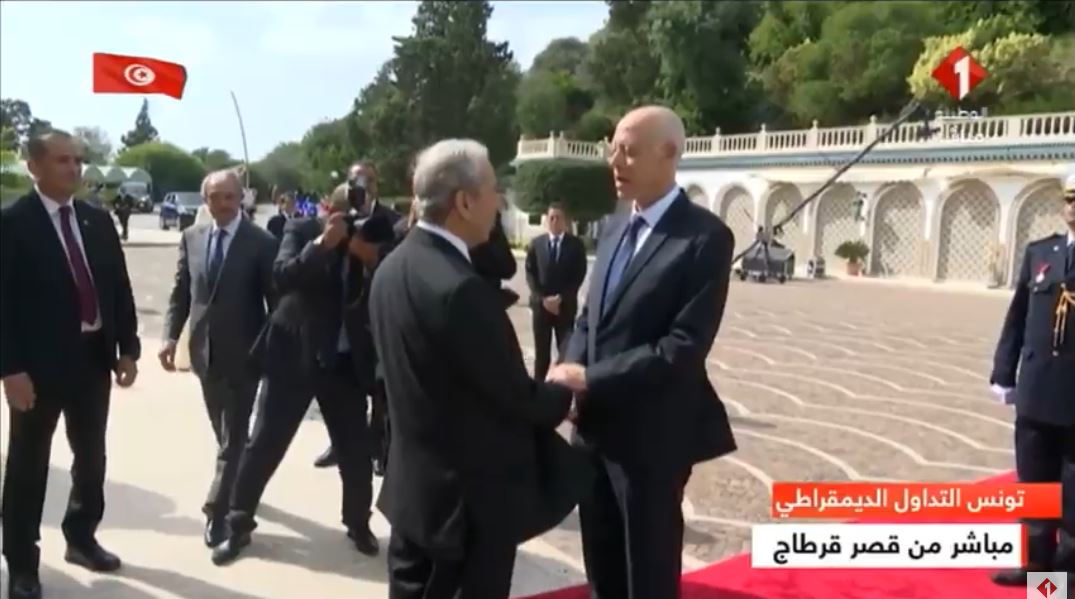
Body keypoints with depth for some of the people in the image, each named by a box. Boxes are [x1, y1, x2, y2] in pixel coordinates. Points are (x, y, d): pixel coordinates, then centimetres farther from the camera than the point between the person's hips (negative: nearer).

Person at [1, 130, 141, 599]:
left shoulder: (98, 220, 8)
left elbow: (119, 287, 10)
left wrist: (127, 348, 5)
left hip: (94, 356, 6)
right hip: (39, 362, -5)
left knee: (91, 456, 17)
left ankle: (81, 539, 37)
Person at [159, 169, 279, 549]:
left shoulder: (261, 243, -10)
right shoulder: (192, 238, 6)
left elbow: (275, 301, -8)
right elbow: (180, 292, 9)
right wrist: (171, 336, -3)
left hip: (242, 353, -5)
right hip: (205, 351, 5)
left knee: (233, 435, 0)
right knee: (225, 433, 19)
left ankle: (218, 511, 8)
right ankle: (240, 487, 38)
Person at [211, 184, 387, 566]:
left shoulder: (372, 235, 2)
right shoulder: (301, 230, -3)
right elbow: (282, 277, -19)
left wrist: (373, 261, -23)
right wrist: (322, 243, -30)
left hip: (346, 360, 2)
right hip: (294, 353, -2)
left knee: (357, 449, 7)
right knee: (265, 444, 4)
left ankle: (358, 524, 28)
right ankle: (238, 525, 21)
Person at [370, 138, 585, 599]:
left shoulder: (392, 268, 1)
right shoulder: (461, 289, -28)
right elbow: (518, 398, -20)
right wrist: (564, 394, 2)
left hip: (412, 483, 9)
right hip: (471, 498, -8)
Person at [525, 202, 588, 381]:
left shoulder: (576, 244, 1)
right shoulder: (536, 243, 5)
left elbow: (579, 275, -4)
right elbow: (530, 273, 2)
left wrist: (561, 298, -13)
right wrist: (543, 298, -11)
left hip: (566, 306, -1)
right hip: (540, 304, 1)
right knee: (541, 353, 7)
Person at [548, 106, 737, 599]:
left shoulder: (705, 236, -14)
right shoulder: (616, 226, 10)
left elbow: (684, 347, -22)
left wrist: (589, 379, -20)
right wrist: (569, 372, -5)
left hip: (650, 432, -7)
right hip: (593, 423, 7)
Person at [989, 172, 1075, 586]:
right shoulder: (1039, 252, 7)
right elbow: (1017, 317, 9)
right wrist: (1003, 373, 6)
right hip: (1037, 391, 4)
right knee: (1034, 482, 14)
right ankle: (1036, 558, 28)